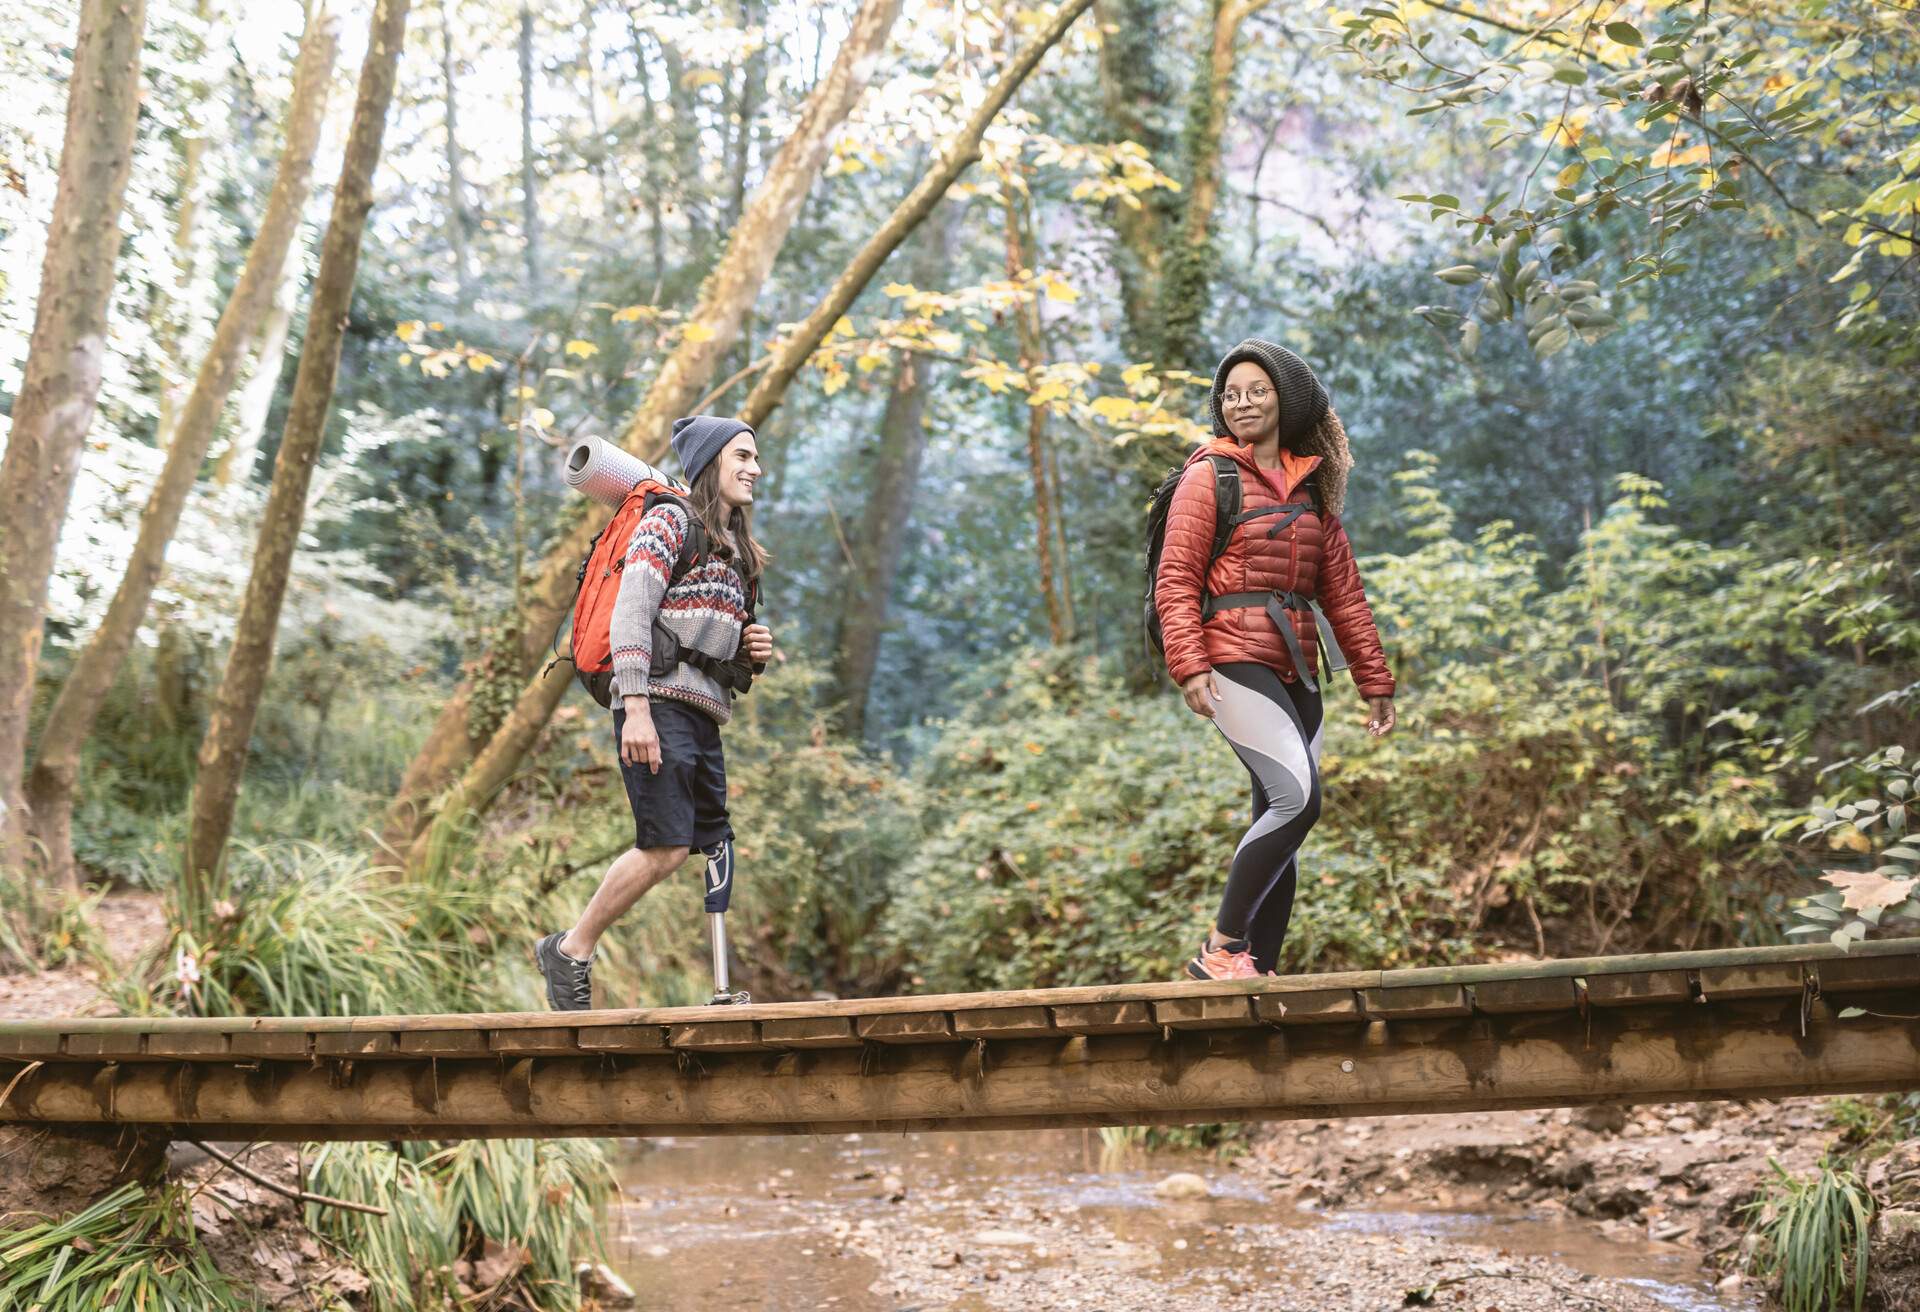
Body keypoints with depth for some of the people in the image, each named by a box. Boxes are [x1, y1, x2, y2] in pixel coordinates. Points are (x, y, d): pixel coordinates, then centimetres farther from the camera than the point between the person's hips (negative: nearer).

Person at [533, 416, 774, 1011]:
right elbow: (630, 611, -11)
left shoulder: (737, 552, 26)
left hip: (704, 717, 9)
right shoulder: (670, 520, 1)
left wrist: (756, 650, 8)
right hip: (658, 703, -9)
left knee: (715, 851, 1)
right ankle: (571, 950, -1)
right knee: (666, 846, -16)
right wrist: (636, 708, -22)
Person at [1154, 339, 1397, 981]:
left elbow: (1342, 591, 18)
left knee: (1280, 820, 3)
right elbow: (1175, 581, -5)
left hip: (1296, 667, 6)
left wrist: (1375, 681, 15)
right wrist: (1188, 665, -18)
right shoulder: (1209, 475, 2)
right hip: (1234, 657, -6)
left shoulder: (1310, 484, 18)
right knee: (1298, 795, -21)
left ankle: (1259, 970, 8)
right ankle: (1219, 948, -13)